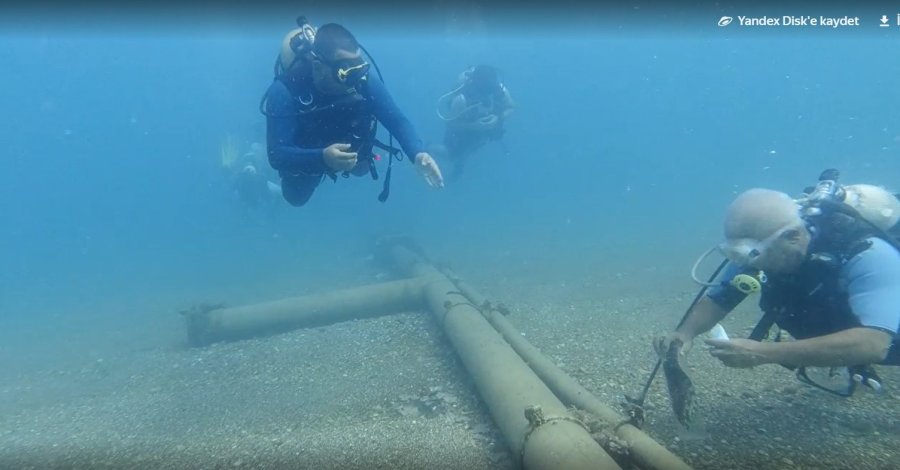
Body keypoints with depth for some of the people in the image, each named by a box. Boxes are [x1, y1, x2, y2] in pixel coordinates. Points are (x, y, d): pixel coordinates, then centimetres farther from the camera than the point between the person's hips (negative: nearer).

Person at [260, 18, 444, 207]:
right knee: (297, 197, 21)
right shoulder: (285, 91, -42)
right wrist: (322, 158, -62)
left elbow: (397, 121, -33)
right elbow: (277, 155, -45)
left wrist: (418, 154, -53)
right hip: (305, 158, -2)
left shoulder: (364, 81, -35)